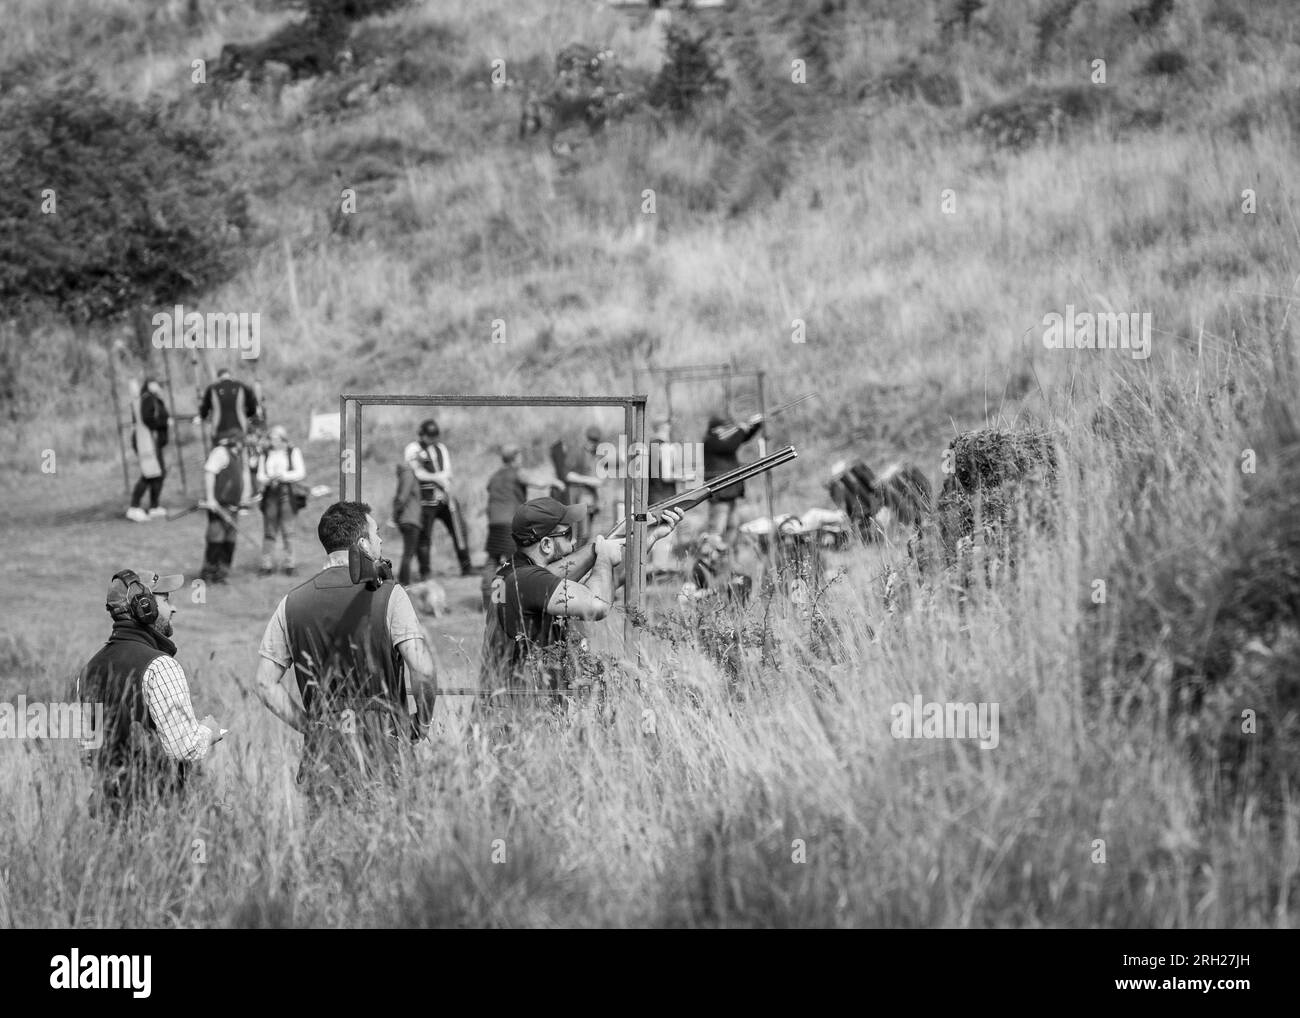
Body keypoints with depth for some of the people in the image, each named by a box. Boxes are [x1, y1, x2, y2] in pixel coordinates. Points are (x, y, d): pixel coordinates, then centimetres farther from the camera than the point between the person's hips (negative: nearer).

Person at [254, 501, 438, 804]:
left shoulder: (292, 603, 7)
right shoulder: (387, 595, -5)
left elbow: (265, 685, 6)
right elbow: (423, 669, -15)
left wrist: (309, 728, 10)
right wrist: (422, 723, 1)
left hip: (323, 755, 3)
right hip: (384, 751, -3)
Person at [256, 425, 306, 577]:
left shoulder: (293, 452, 10)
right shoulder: (265, 455, 17)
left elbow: (301, 472, 0)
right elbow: (260, 476, 11)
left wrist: (285, 476, -15)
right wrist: (268, 480, -12)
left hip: (288, 494, -2)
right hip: (270, 495, 2)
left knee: (288, 532, -5)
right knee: (269, 531, -2)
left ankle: (289, 564, 1)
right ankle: (267, 565, -1)